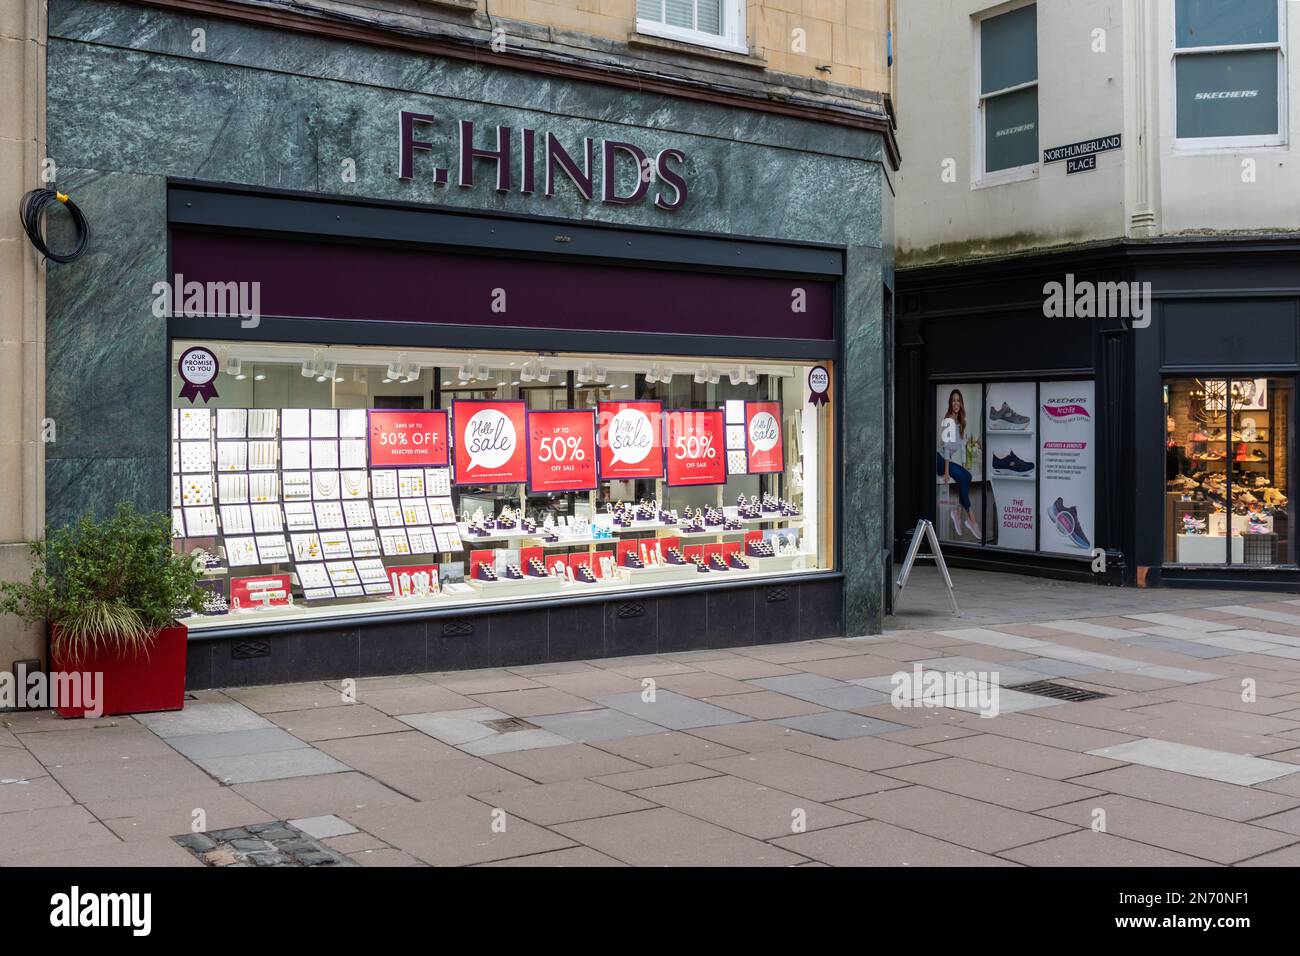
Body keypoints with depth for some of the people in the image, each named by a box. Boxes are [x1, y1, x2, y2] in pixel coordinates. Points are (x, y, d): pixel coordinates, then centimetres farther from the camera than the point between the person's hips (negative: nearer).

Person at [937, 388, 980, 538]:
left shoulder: (960, 422, 13)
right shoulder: (948, 421, -13)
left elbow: (961, 445, 17)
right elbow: (946, 446, -18)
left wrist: (965, 465, 11)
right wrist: (947, 471, -21)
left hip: (950, 460, 8)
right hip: (940, 460, -8)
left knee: (967, 476, -13)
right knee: (963, 477, -21)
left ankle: (958, 511, -11)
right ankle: (969, 515, -14)